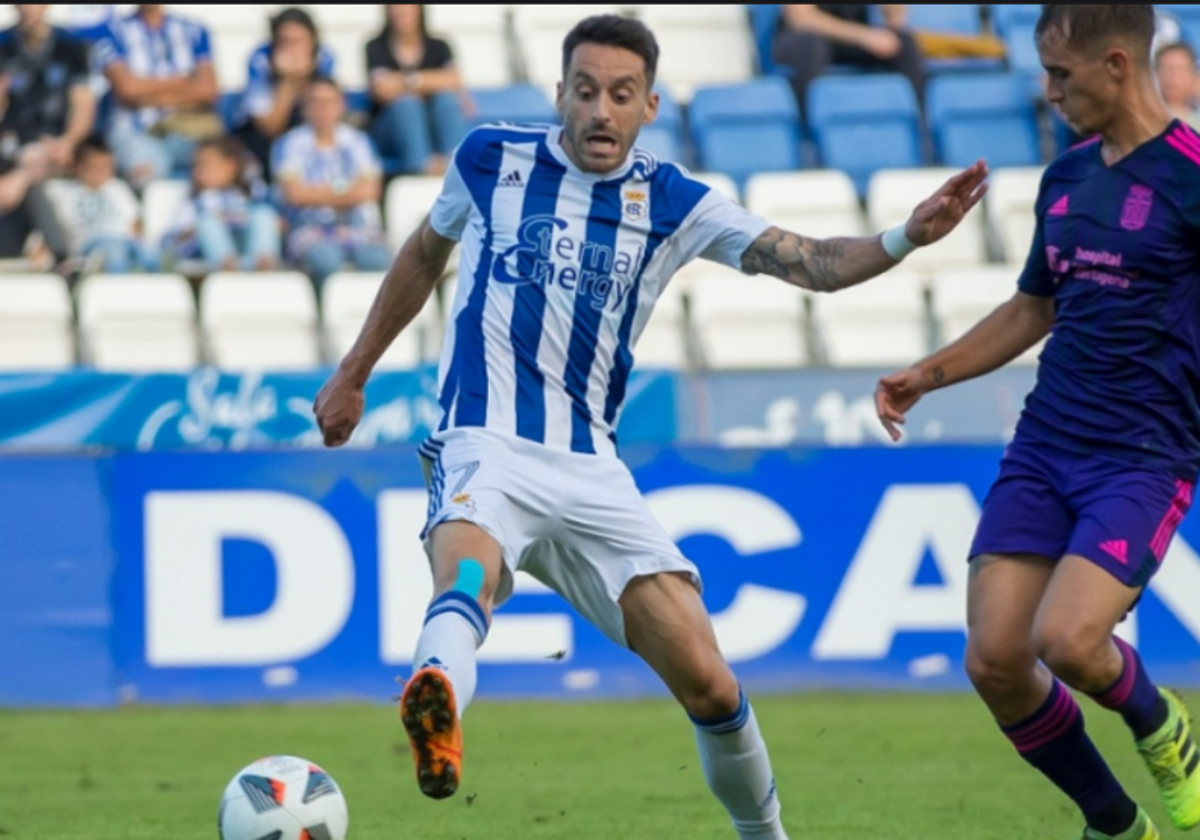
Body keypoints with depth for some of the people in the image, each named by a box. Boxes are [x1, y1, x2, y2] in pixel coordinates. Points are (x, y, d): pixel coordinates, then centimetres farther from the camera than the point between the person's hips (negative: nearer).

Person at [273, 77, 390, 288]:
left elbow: (370, 189, 3)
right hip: (311, 229, -2)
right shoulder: (291, 144, 9)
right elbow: (295, 193, -4)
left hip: (359, 227, 2)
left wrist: (319, 195, -4)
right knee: (325, 261, -38)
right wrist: (345, 193, 1)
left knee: (377, 261, -33)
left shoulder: (358, 141, 17)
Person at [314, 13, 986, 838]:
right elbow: (424, 256, 23)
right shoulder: (491, 159, 5)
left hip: (591, 470, 2)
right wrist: (353, 374, 29)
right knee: (466, 577, -39)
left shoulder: (671, 202, 7)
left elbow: (809, 262, -2)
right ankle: (434, 705, -69)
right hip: (487, 447, -2)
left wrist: (908, 237, -20)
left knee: (706, 680, -4)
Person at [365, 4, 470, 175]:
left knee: (447, 100, -28)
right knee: (406, 103, -34)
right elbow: (384, 90, -14)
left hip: (436, 128, 2)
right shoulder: (376, 48, 3)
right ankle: (423, 170, -59)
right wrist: (431, 84, -10)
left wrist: (414, 80, -17)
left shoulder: (438, 47, 10)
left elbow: (454, 82, -7)